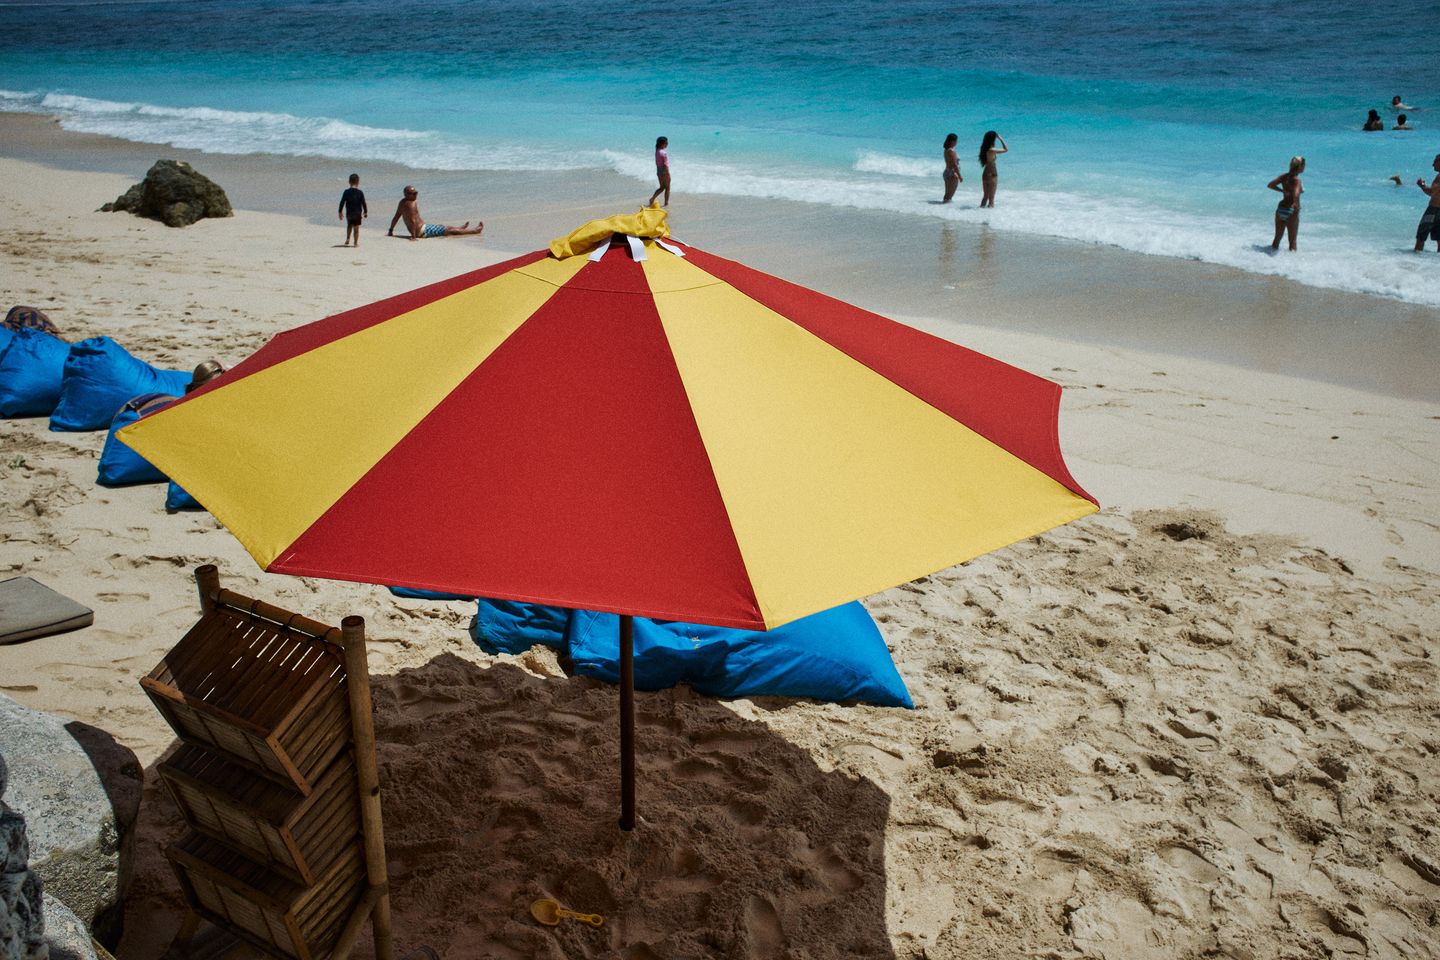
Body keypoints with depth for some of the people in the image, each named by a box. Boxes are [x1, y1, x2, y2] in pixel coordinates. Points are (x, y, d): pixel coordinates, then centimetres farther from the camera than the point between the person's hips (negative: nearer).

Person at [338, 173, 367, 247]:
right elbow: (363, 203, -5)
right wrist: (365, 212, 7)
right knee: (356, 228, 5)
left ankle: (347, 240, 17)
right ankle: (356, 242, 5)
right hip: (357, 213, -2)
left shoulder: (346, 192, -5)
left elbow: (342, 202, -4)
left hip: (348, 213, 2)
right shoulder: (360, 192, -9)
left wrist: (340, 212, 5)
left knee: (349, 226, 24)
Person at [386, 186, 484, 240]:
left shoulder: (402, 202, 7)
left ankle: (460, 228, 56)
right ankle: (475, 230, 9)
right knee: (450, 230, 1)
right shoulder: (411, 204, -24)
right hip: (422, 231, -10)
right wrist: (413, 236, -30)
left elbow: (395, 218, 12)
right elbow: (412, 221, -30)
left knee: (441, 226, 31)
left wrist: (390, 231, 17)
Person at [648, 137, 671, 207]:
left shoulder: (657, 151, 5)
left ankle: (652, 198, 7)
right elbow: (665, 164, -21)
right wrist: (668, 174, -17)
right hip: (664, 172, -8)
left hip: (659, 171, 8)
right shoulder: (664, 152, -19)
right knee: (667, 188, 6)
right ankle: (666, 203, 11)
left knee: (662, 187, 19)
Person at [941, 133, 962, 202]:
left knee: (947, 193, 15)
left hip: (946, 173, 9)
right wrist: (959, 176, -17)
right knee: (950, 194, -4)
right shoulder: (951, 151, -18)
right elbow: (954, 164, -20)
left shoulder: (946, 150, 10)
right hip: (952, 173, -9)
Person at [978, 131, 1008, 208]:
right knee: (991, 197, 2)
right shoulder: (991, 150, -19)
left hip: (985, 174, 8)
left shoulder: (985, 149, 3)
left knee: (985, 196, 18)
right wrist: (1001, 139, -6)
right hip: (992, 174, -8)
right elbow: (1006, 149, -11)